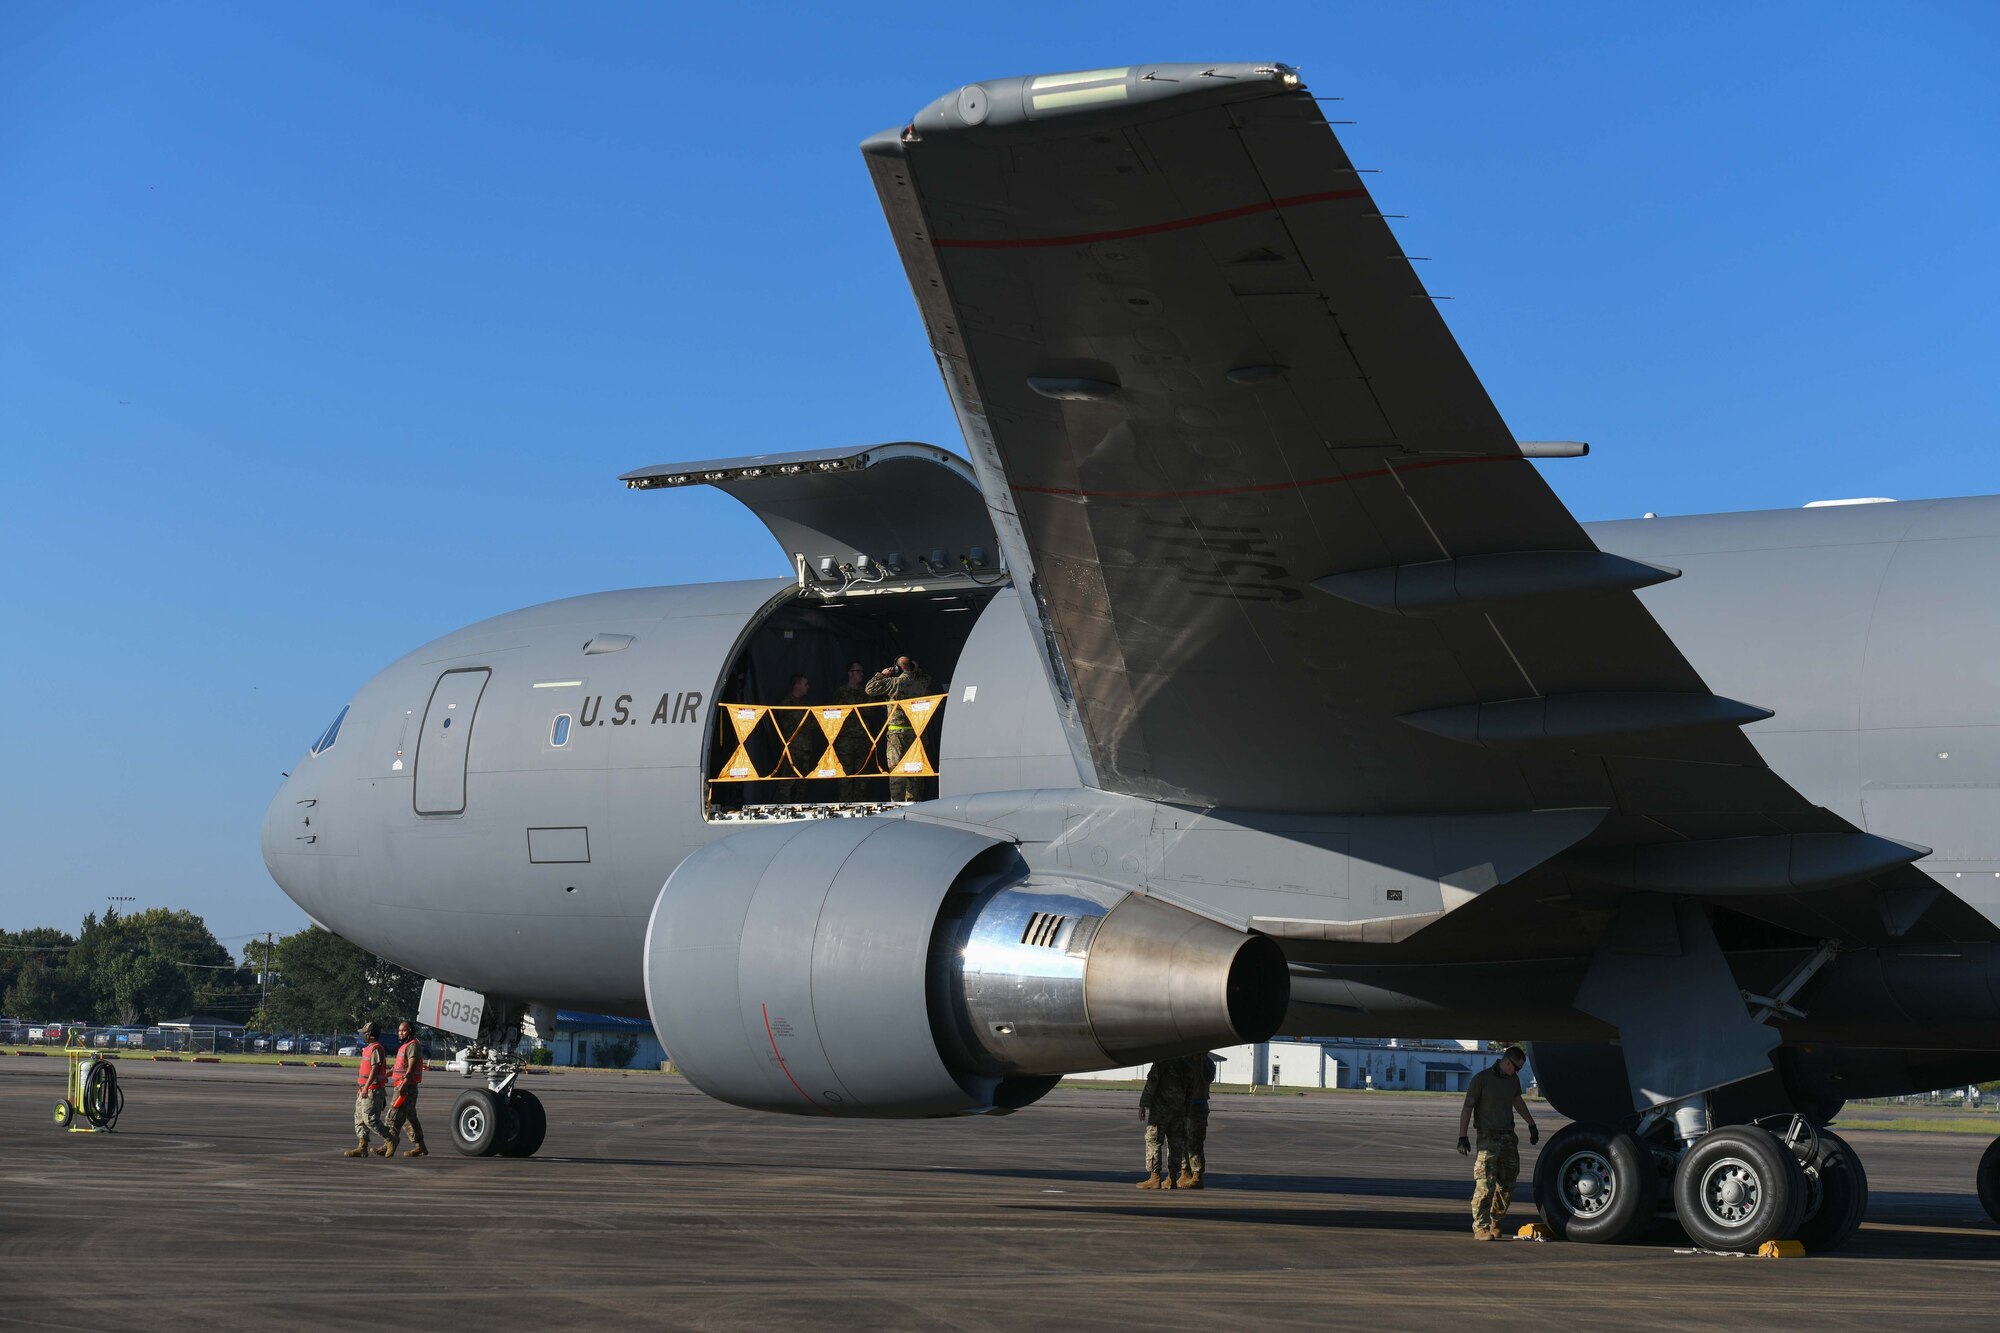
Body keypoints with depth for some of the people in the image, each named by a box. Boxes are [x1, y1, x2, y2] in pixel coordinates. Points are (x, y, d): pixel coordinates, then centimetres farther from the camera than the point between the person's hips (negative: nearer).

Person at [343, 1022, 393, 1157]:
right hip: (365, 1090, 10)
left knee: (370, 1119, -11)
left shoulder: (376, 1049, -14)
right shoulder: (368, 1049, 18)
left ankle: (391, 1140, 1)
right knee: (359, 1118, 6)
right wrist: (361, 1088, 25)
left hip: (373, 1091, -10)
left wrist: (366, 1088, -26)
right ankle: (362, 1148, 5)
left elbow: (374, 1070, -22)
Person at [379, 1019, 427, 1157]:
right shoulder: (405, 1046, 21)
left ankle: (390, 1146, -15)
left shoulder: (413, 1045, -11)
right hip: (400, 1085, 10)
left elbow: (411, 1067, -21)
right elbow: (397, 1067, 29)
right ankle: (419, 1147, 15)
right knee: (410, 1117, 12)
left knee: (395, 1115, -13)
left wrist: (404, 1085, -29)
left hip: (407, 1086, -10)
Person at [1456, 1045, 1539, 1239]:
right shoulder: (1482, 1079, -9)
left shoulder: (1513, 1080, 11)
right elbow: (1467, 1107, -10)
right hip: (1488, 1138, -7)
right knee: (1485, 1185, -12)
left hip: (1508, 1138, 7)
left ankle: (1495, 1223, 21)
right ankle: (1480, 1228, -10)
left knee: (1507, 1183, 8)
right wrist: (1462, 1137, -16)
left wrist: (1532, 1125, 37)